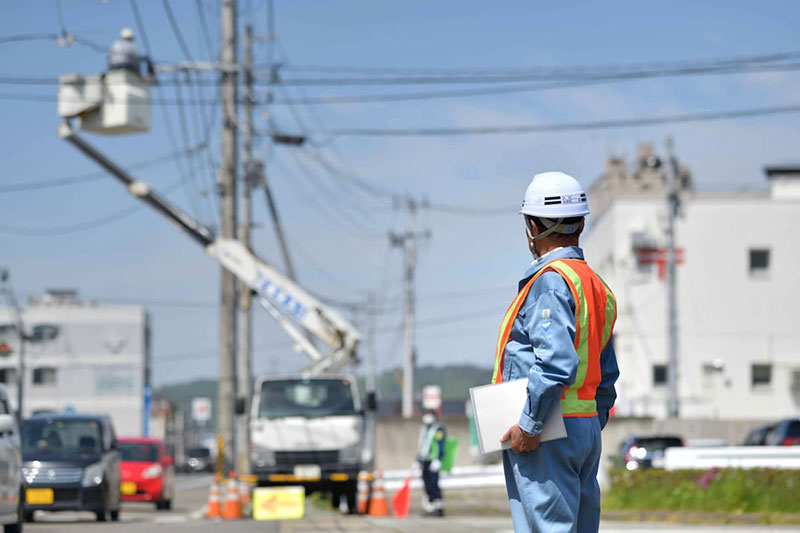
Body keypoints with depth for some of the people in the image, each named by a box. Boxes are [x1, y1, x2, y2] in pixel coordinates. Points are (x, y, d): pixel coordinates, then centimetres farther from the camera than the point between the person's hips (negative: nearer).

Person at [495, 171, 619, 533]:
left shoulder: (551, 281, -13)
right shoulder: (595, 285, 17)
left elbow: (557, 362, -25)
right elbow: (606, 375, 20)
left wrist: (529, 425, -20)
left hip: (546, 435, -10)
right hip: (586, 428, 10)